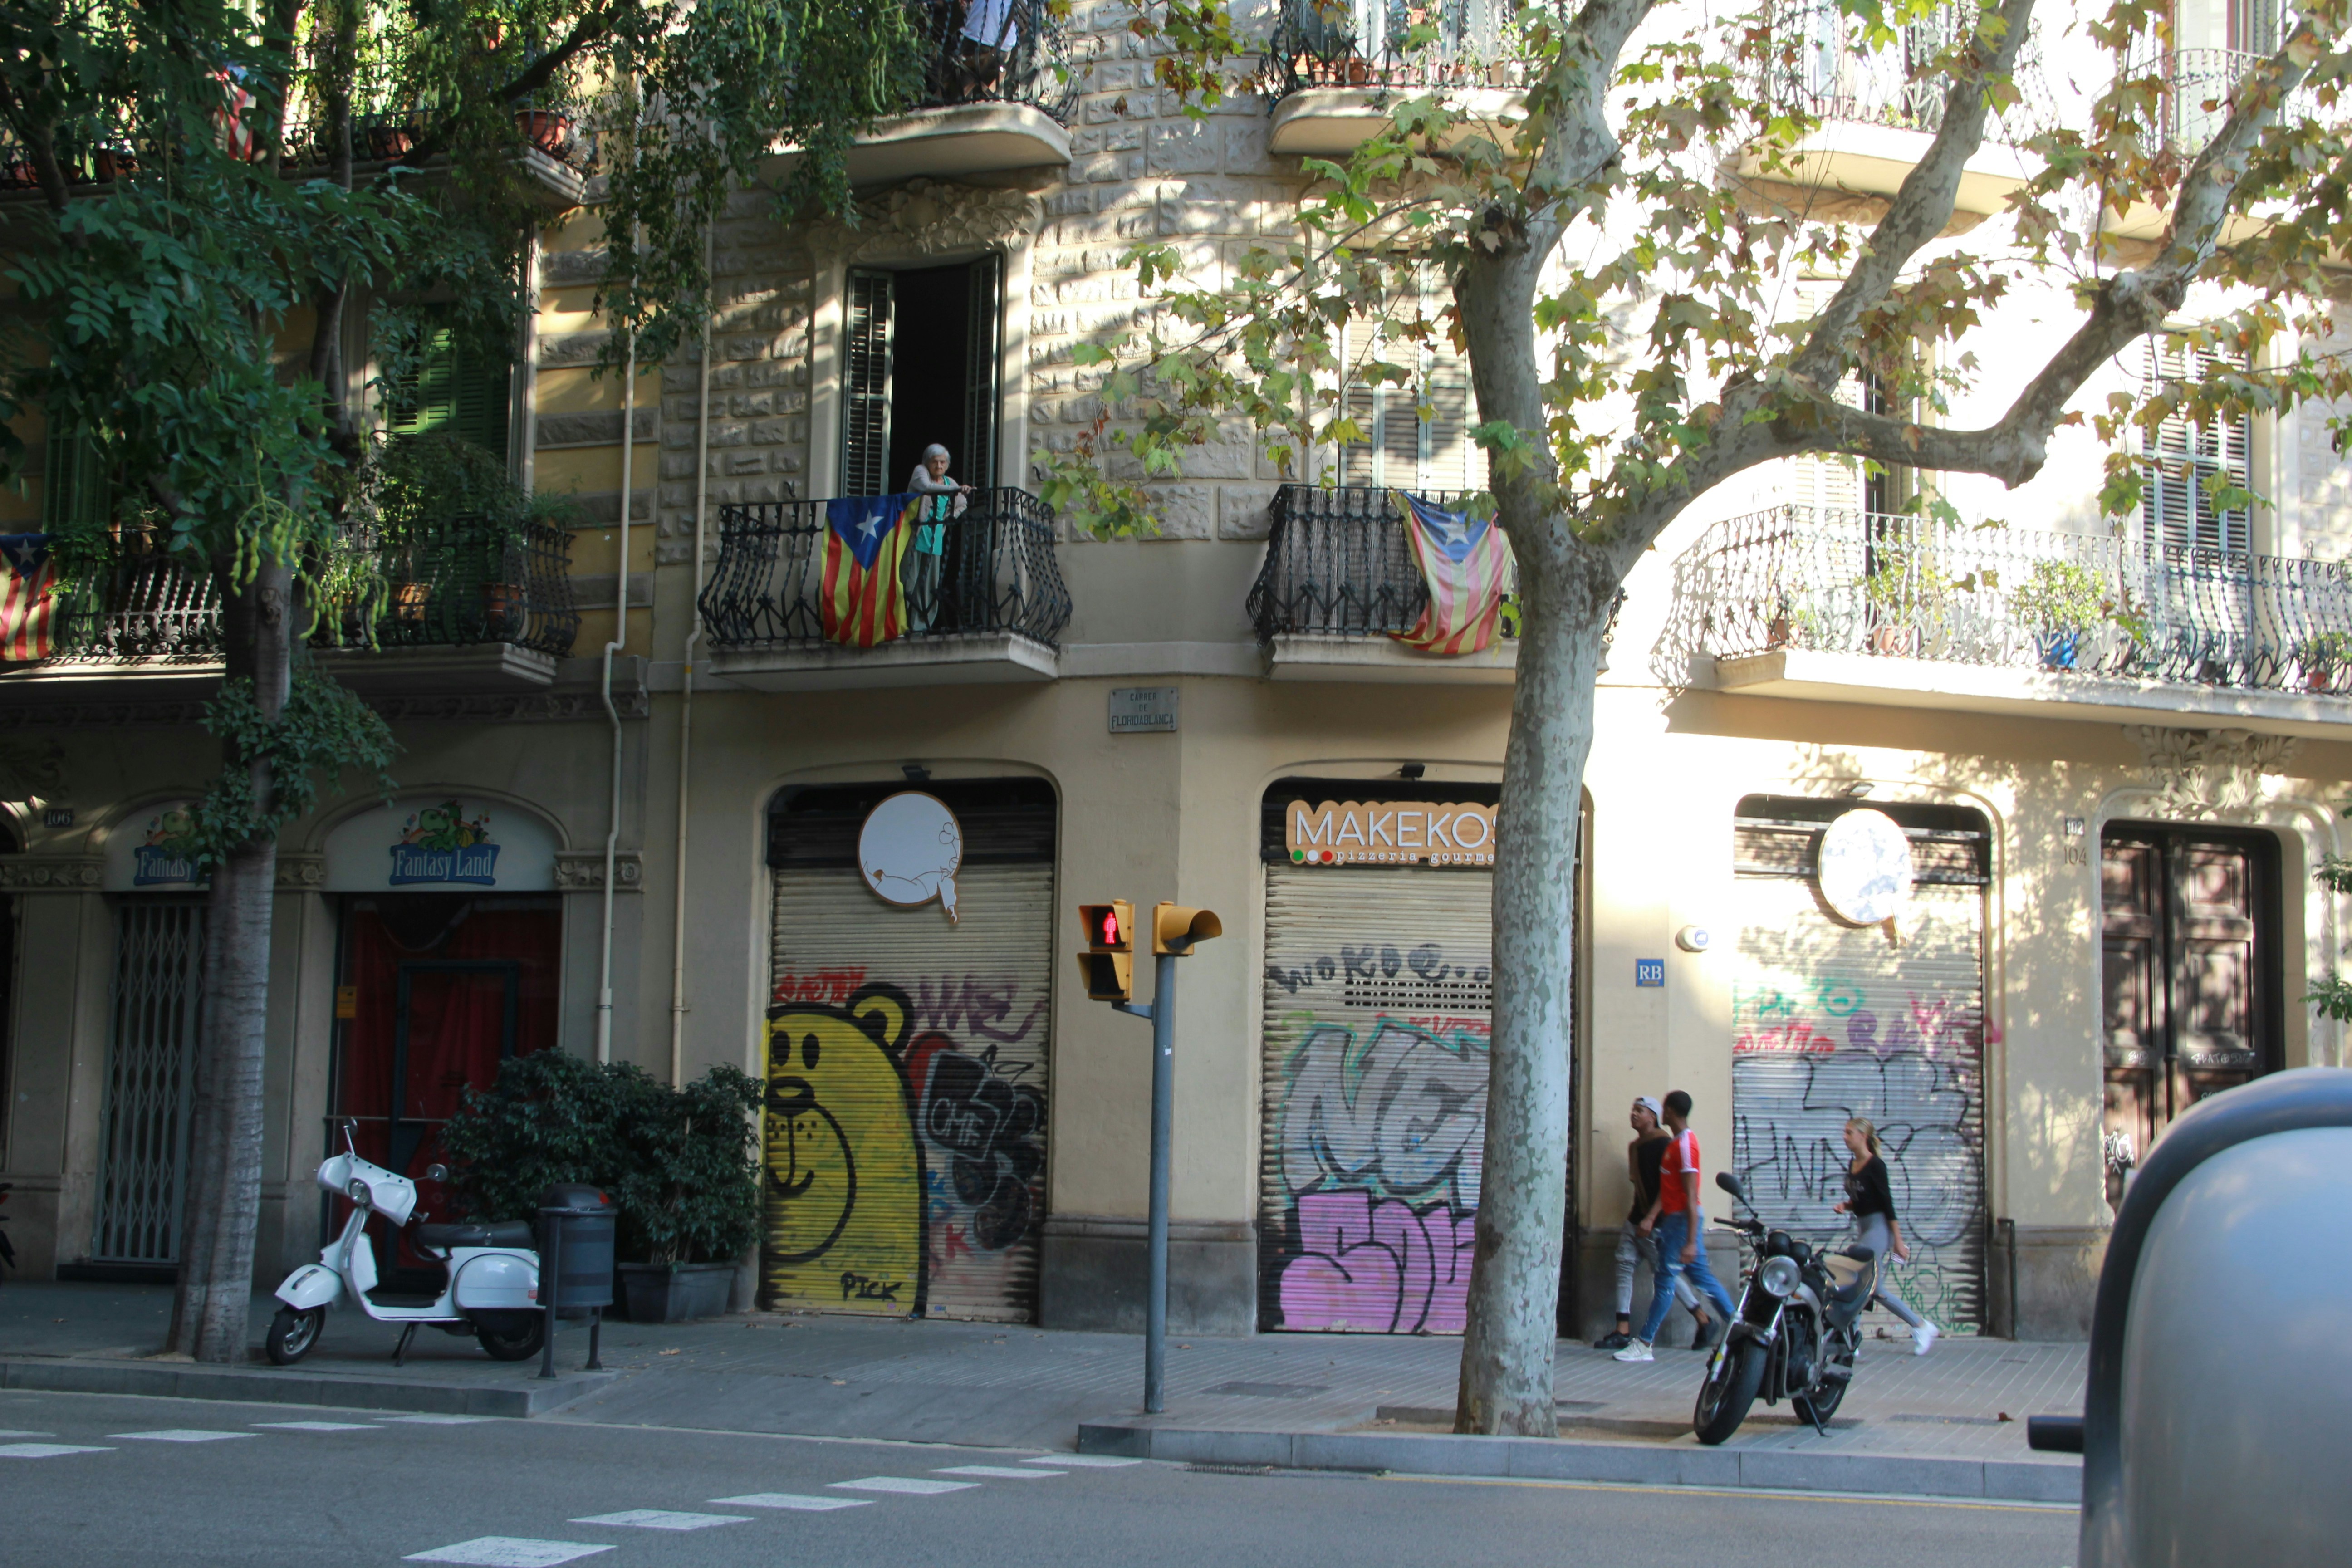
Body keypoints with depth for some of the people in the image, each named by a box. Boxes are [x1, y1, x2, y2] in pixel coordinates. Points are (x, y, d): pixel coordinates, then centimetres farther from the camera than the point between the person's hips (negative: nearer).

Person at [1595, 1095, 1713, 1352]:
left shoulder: (1661, 1144, -14)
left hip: (1655, 1223, -9)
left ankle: (1704, 1321, 11)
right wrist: (1633, 1213, 17)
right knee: (1624, 1265, 1)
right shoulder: (1636, 1146, 14)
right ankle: (1623, 1332, 0)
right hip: (1637, 1219, 9)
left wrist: (1650, 1219, -24)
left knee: (1664, 1273, -3)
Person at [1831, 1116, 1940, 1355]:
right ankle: (1922, 1326, 17)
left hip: (1879, 1227, -9)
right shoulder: (1853, 1166, 12)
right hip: (1865, 1227, 9)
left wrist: (1898, 1241, -16)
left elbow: (1887, 1202, -14)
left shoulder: (1875, 1165, -12)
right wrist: (1845, 1206, 0)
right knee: (1875, 1289, 7)